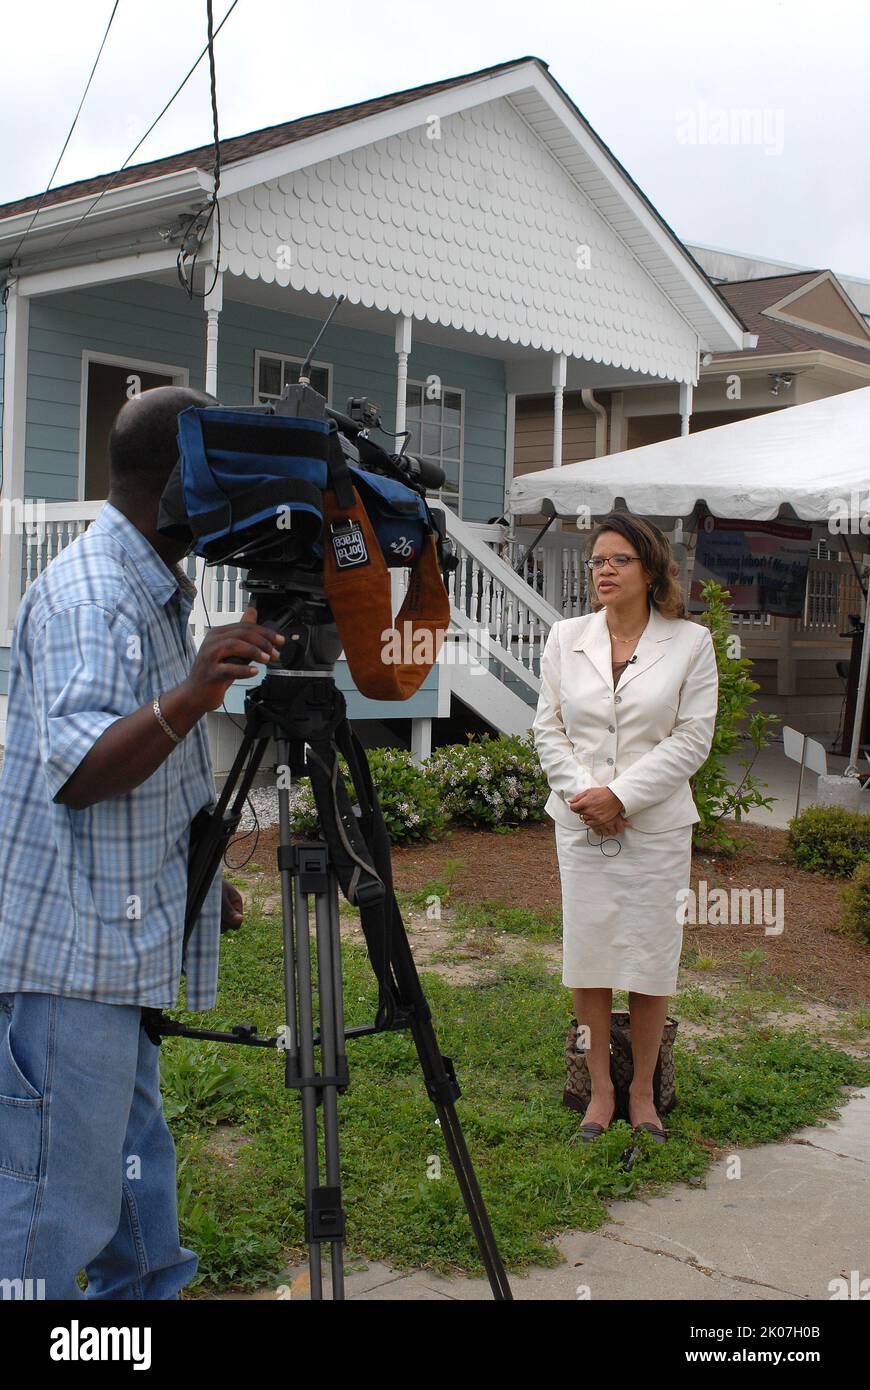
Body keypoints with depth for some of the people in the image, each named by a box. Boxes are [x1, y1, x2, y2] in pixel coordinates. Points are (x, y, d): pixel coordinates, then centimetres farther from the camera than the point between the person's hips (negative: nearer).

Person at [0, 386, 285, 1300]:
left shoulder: (153, 591, 14)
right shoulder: (87, 591, -17)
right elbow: (76, 769, -28)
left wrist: (200, 879, 23)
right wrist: (190, 697, -42)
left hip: (118, 945, 10)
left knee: (132, 1165, 20)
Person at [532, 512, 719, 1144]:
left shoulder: (690, 642, -3)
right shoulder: (566, 637, 6)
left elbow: (693, 737, -7)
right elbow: (549, 726, 5)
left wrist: (621, 795, -14)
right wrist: (580, 791, -10)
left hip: (656, 825, -2)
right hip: (581, 823, 2)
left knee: (652, 958, 4)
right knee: (588, 953, 6)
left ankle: (643, 1092, 20)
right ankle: (601, 1088, 21)